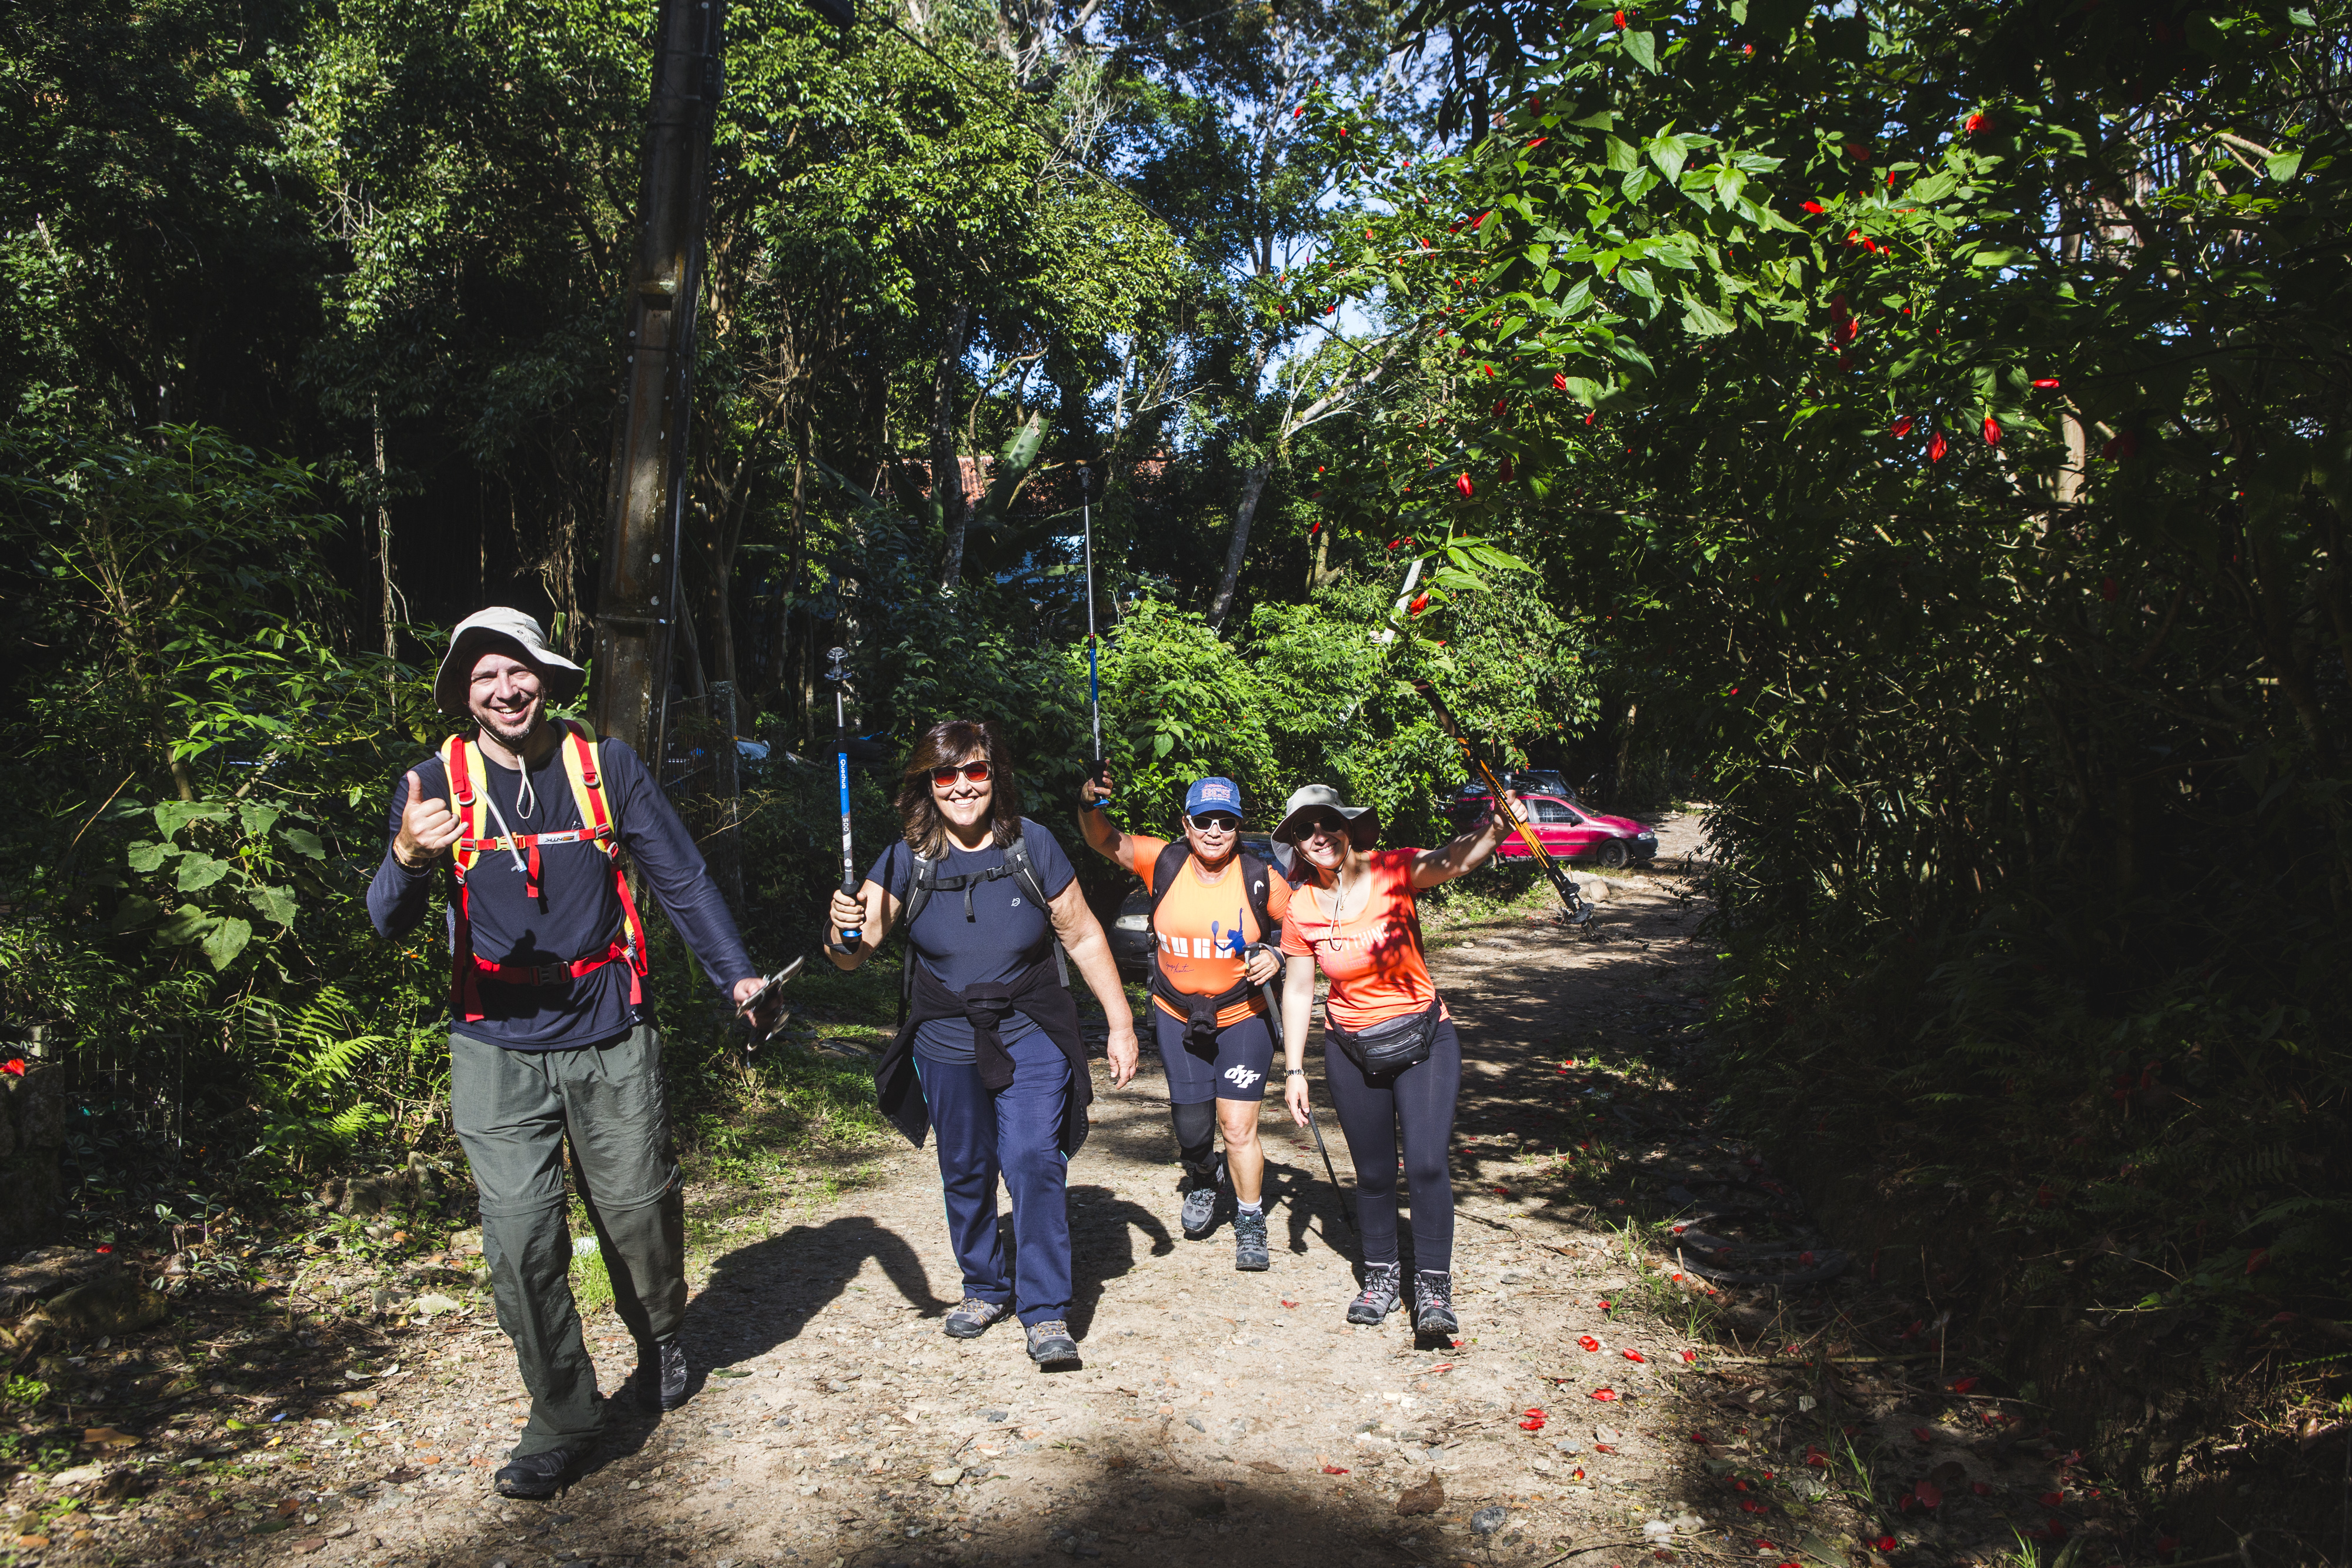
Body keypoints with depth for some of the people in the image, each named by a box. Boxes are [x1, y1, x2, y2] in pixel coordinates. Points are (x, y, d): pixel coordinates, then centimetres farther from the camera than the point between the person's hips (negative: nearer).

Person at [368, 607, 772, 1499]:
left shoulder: (605, 767, 1)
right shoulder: (437, 782, -1)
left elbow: (681, 877, 3)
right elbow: (389, 924, -8)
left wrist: (736, 974, -9)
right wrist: (407, 857, -31)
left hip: (610, 1034, 1)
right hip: (497, 1047, 0)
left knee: (638, 1207, 8)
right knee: (520, 1234, -5)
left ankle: (662, 1342, 39)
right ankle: (562, 1420, 13)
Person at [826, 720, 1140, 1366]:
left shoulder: (1031, 845, -11)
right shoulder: (908, 858, -9)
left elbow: (1083, 937, -3)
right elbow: (853, 953, -12)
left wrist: (1121, 1025, -2)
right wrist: (843, 933, -37)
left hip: (1032, 1041, -2)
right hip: (947, 1046, 2)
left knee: (1034, 1162, -14)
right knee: (965, 1174, 15)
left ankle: (1046, 1313, -1)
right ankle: (985, 1289, 37)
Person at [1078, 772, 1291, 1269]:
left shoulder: (1261, 879, -12)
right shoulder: (1165, 863, -9)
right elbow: (1106, 841, -13)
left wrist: (1277, 956, -17)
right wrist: (1090, 805, -32)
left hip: (1243, 1018, -2)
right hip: (1177, 1018, 2)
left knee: (1238, 1127, -5)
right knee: (1191, 1128, 8)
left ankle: (1251, 1225, 18)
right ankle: (1201, 1182, 44)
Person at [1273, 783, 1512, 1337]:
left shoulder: (1394, 871, -14)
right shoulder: (1301, 910, -7)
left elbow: (1456, 859, -34)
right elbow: (1297, 990, 2)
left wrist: (1495, 828, -54)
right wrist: (1293, 1070, 1)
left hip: (1425, 1041, -2)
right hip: (1352, 1052, 2)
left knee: (1426, 1164, -12)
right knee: (1373, 1171, 11)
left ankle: (1433, 1286, 4)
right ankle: (1382, 1274, 33)